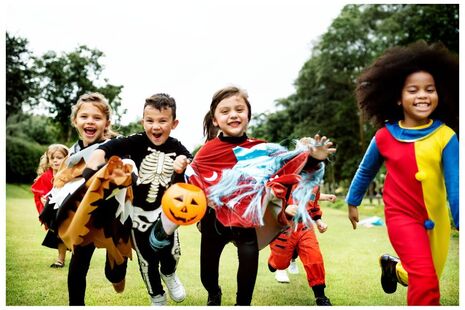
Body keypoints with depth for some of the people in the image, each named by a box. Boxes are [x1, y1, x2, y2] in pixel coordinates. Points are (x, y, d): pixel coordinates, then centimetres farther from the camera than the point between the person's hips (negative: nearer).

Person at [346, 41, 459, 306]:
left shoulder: (445, 137, -13)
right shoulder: (384, 137, -10)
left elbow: (454, 186, -16)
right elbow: (366, 171, 7)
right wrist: (352, 202, 17)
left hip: (437, 218, 3)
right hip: (402, 215, -2)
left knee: (427, 281, 20)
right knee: (425, 281, -19)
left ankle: (394, 267, 50)